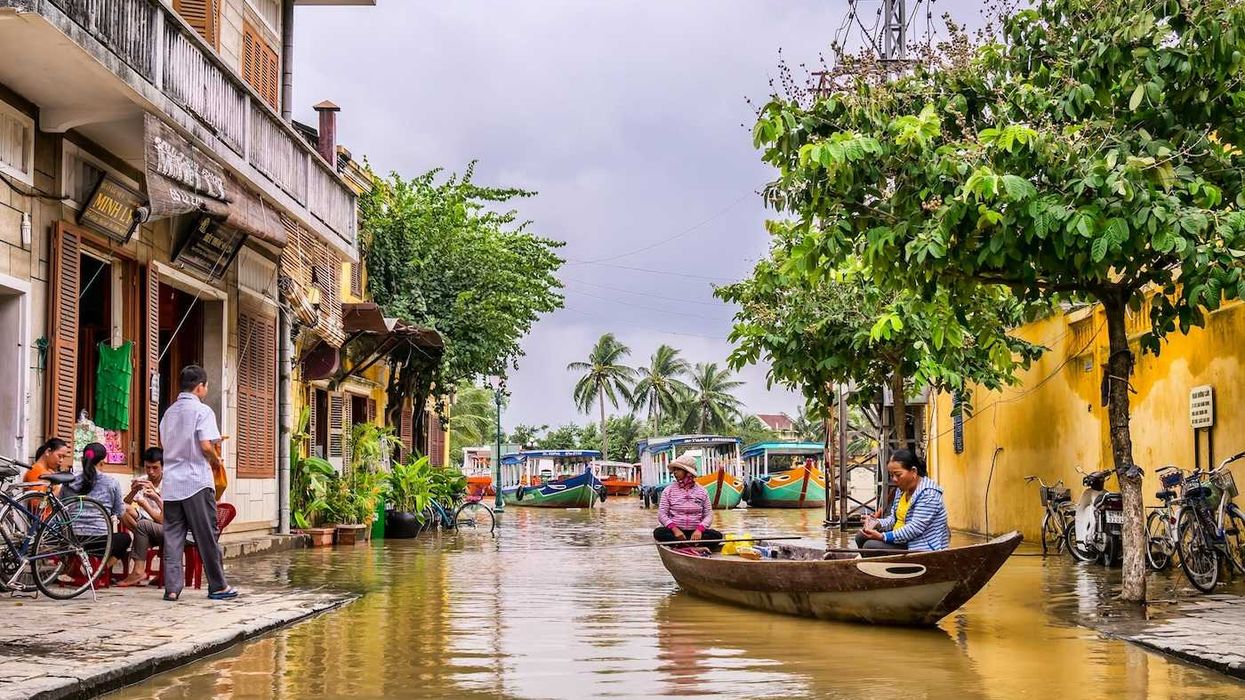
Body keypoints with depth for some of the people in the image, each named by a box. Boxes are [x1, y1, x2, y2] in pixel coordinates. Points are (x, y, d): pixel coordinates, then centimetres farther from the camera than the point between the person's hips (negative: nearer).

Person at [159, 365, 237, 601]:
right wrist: (217, 460, 4)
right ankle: (218, 586, 8)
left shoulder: (169, 412, 14)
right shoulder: (202, 410, -7)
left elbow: (165, 444, 16)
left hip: (171, 483, 6)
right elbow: (206, 446, -16)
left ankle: (172, 587, 0)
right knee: (206, 536, 1)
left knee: (172, 536, 4)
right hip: (196, 482, -6)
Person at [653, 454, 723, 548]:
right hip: (675, 530, -1)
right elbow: (661, 514, -1)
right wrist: (674, 529, -19)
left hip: (696, 532, 1)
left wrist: (699, 529, -17)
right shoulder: (668, 490, 7)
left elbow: (708, 514, 4)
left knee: (717, 535, -27)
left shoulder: (702, 491, 9)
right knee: (658, 533, -33)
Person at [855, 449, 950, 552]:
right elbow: (894, 518, 13)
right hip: (903, 541, 10)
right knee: (861, 536, 6)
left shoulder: (928, 493, -20)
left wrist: (883, 537, -30)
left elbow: (915, 528, -27)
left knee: (871, 546, -20)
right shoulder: (903, 489, 9)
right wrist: (877, 523, -10)